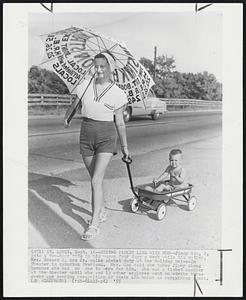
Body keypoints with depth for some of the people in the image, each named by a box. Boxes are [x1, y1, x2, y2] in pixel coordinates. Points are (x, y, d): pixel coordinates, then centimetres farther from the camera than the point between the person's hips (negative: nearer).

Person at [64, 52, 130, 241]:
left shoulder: (117, 94, -4)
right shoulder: (85, 86, 1)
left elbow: (120, 123, 3)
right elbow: (74, 106, 19)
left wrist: (125, 147, 6)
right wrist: (67, 119, 22)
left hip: (106, 136, -3)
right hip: (86, 135, 4)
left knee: (96, 180, -12)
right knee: (95, 178, 15)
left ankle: (94, 225, -4)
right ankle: (102, 212, 36)